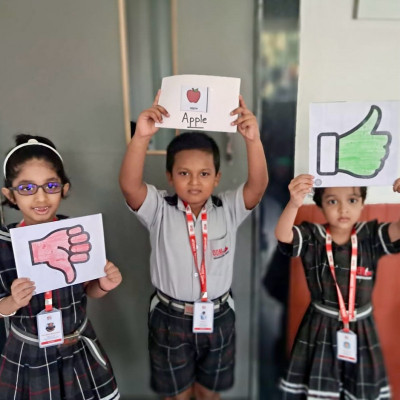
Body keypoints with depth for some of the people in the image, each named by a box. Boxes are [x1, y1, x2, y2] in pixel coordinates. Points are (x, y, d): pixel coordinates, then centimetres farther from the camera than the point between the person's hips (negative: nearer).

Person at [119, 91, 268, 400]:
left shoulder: (228, 210, -9)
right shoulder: (160, 211, -13)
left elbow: (259, 184, -25)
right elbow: (129, 184, -30)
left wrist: (253, 139, -41)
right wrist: (142, 137, -43)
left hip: (218, 317, 1)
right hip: (170, 319, -1)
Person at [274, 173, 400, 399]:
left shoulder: (371, 236, -8)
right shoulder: (312, 237, -13)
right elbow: (282, 236, -29)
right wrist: (294, 204, -49)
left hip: (361, 328, 2)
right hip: (321, 325, -1)